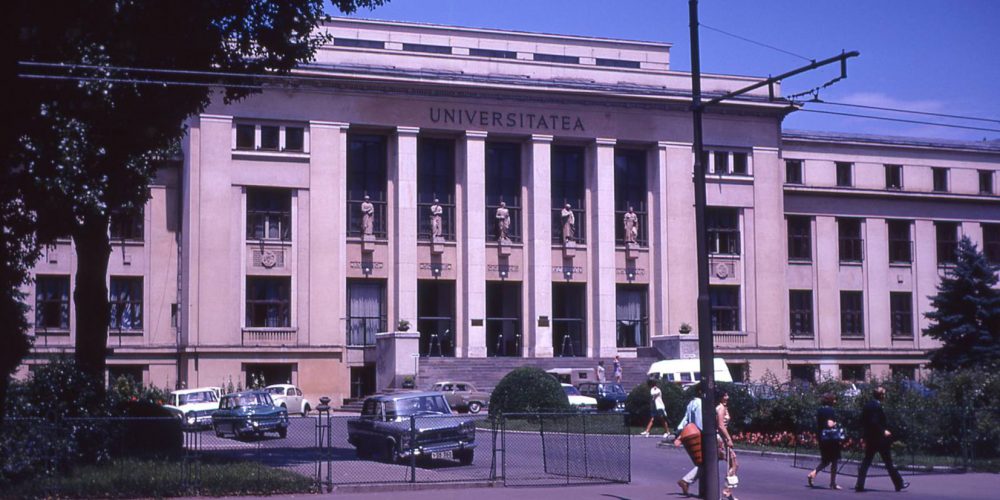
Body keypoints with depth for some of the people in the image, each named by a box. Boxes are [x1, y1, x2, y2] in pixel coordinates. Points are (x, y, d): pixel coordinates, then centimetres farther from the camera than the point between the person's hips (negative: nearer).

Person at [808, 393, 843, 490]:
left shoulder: (819, 410, 9)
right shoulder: (830, 410, -14)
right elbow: (830, 424, -23)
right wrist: (835, 423, -4)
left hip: (821, 437, 7)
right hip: (831, 438, -7)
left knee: (825, 461, 17)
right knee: (834, 461, 5)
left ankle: (812, 474, -3)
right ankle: (833, 483, 7)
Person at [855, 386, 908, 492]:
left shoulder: (868, 405, 10)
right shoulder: (877, 406, -16)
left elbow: (863, 421, 13)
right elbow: (874, 422, -24)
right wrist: (883, 431, -16)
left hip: (870, 439, 8)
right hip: (879, 439, -8)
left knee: (866, 462, 5)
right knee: (888, 462, 3)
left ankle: (859, 485, -2)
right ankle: (899, 484, 12)